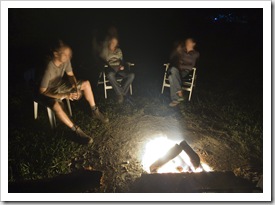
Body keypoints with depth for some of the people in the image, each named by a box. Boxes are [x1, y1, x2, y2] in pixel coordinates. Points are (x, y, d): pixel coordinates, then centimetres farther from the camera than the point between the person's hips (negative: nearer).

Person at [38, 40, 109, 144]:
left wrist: (76, 88, -19)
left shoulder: (65, 60, -18)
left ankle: (95, 111, 14)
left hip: (59, 84, 7)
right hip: (47, 92, -7)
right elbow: (42, 91, -28)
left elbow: (70, 75, 0)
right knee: (56, 106, -39)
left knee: (86, 83, 0)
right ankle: (76, 131, -23)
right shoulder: (49, 69, -36)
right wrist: (63, 95, -34)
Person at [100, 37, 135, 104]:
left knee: (131, 75, -25)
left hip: (119, 68, 4)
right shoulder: (105, 50, 10)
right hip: (110, 68, -4)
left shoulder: (119, 50, 22)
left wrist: (122, 65, -1)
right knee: (110, 75, -43)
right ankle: (120, 94, -32)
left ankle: (121, 93, -27)